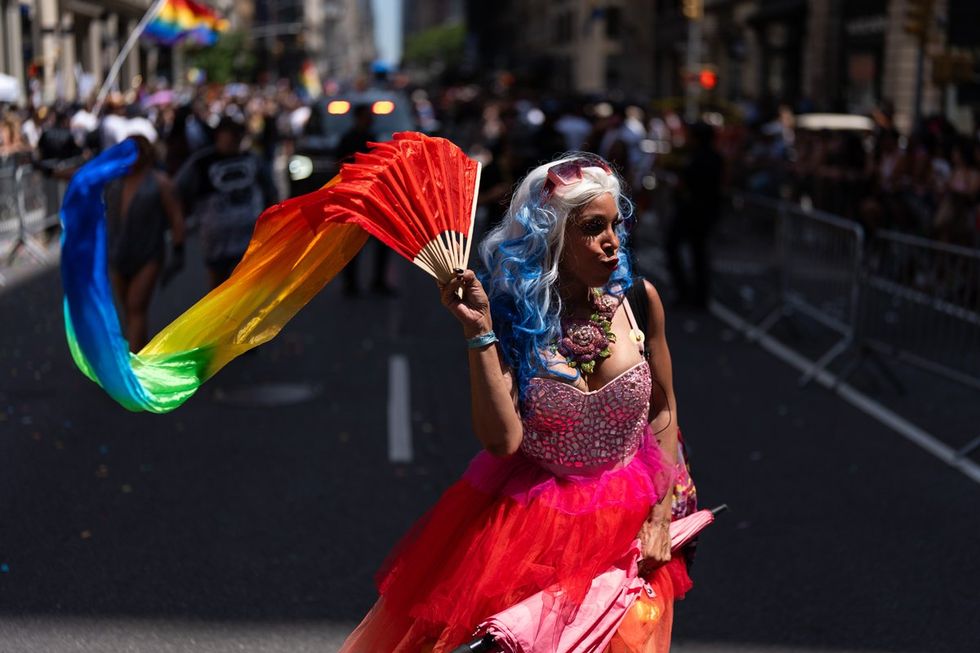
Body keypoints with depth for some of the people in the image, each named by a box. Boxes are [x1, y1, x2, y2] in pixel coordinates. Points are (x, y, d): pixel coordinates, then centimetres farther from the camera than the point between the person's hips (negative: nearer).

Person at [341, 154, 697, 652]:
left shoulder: (638, 300, -9)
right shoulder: (514, 317, -14)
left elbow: (663, 410, 3)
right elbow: (502, 439, -24)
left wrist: (663, 514, -1)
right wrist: (479, 333, -28)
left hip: (625, 522, 2)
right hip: (527, 522, -2)